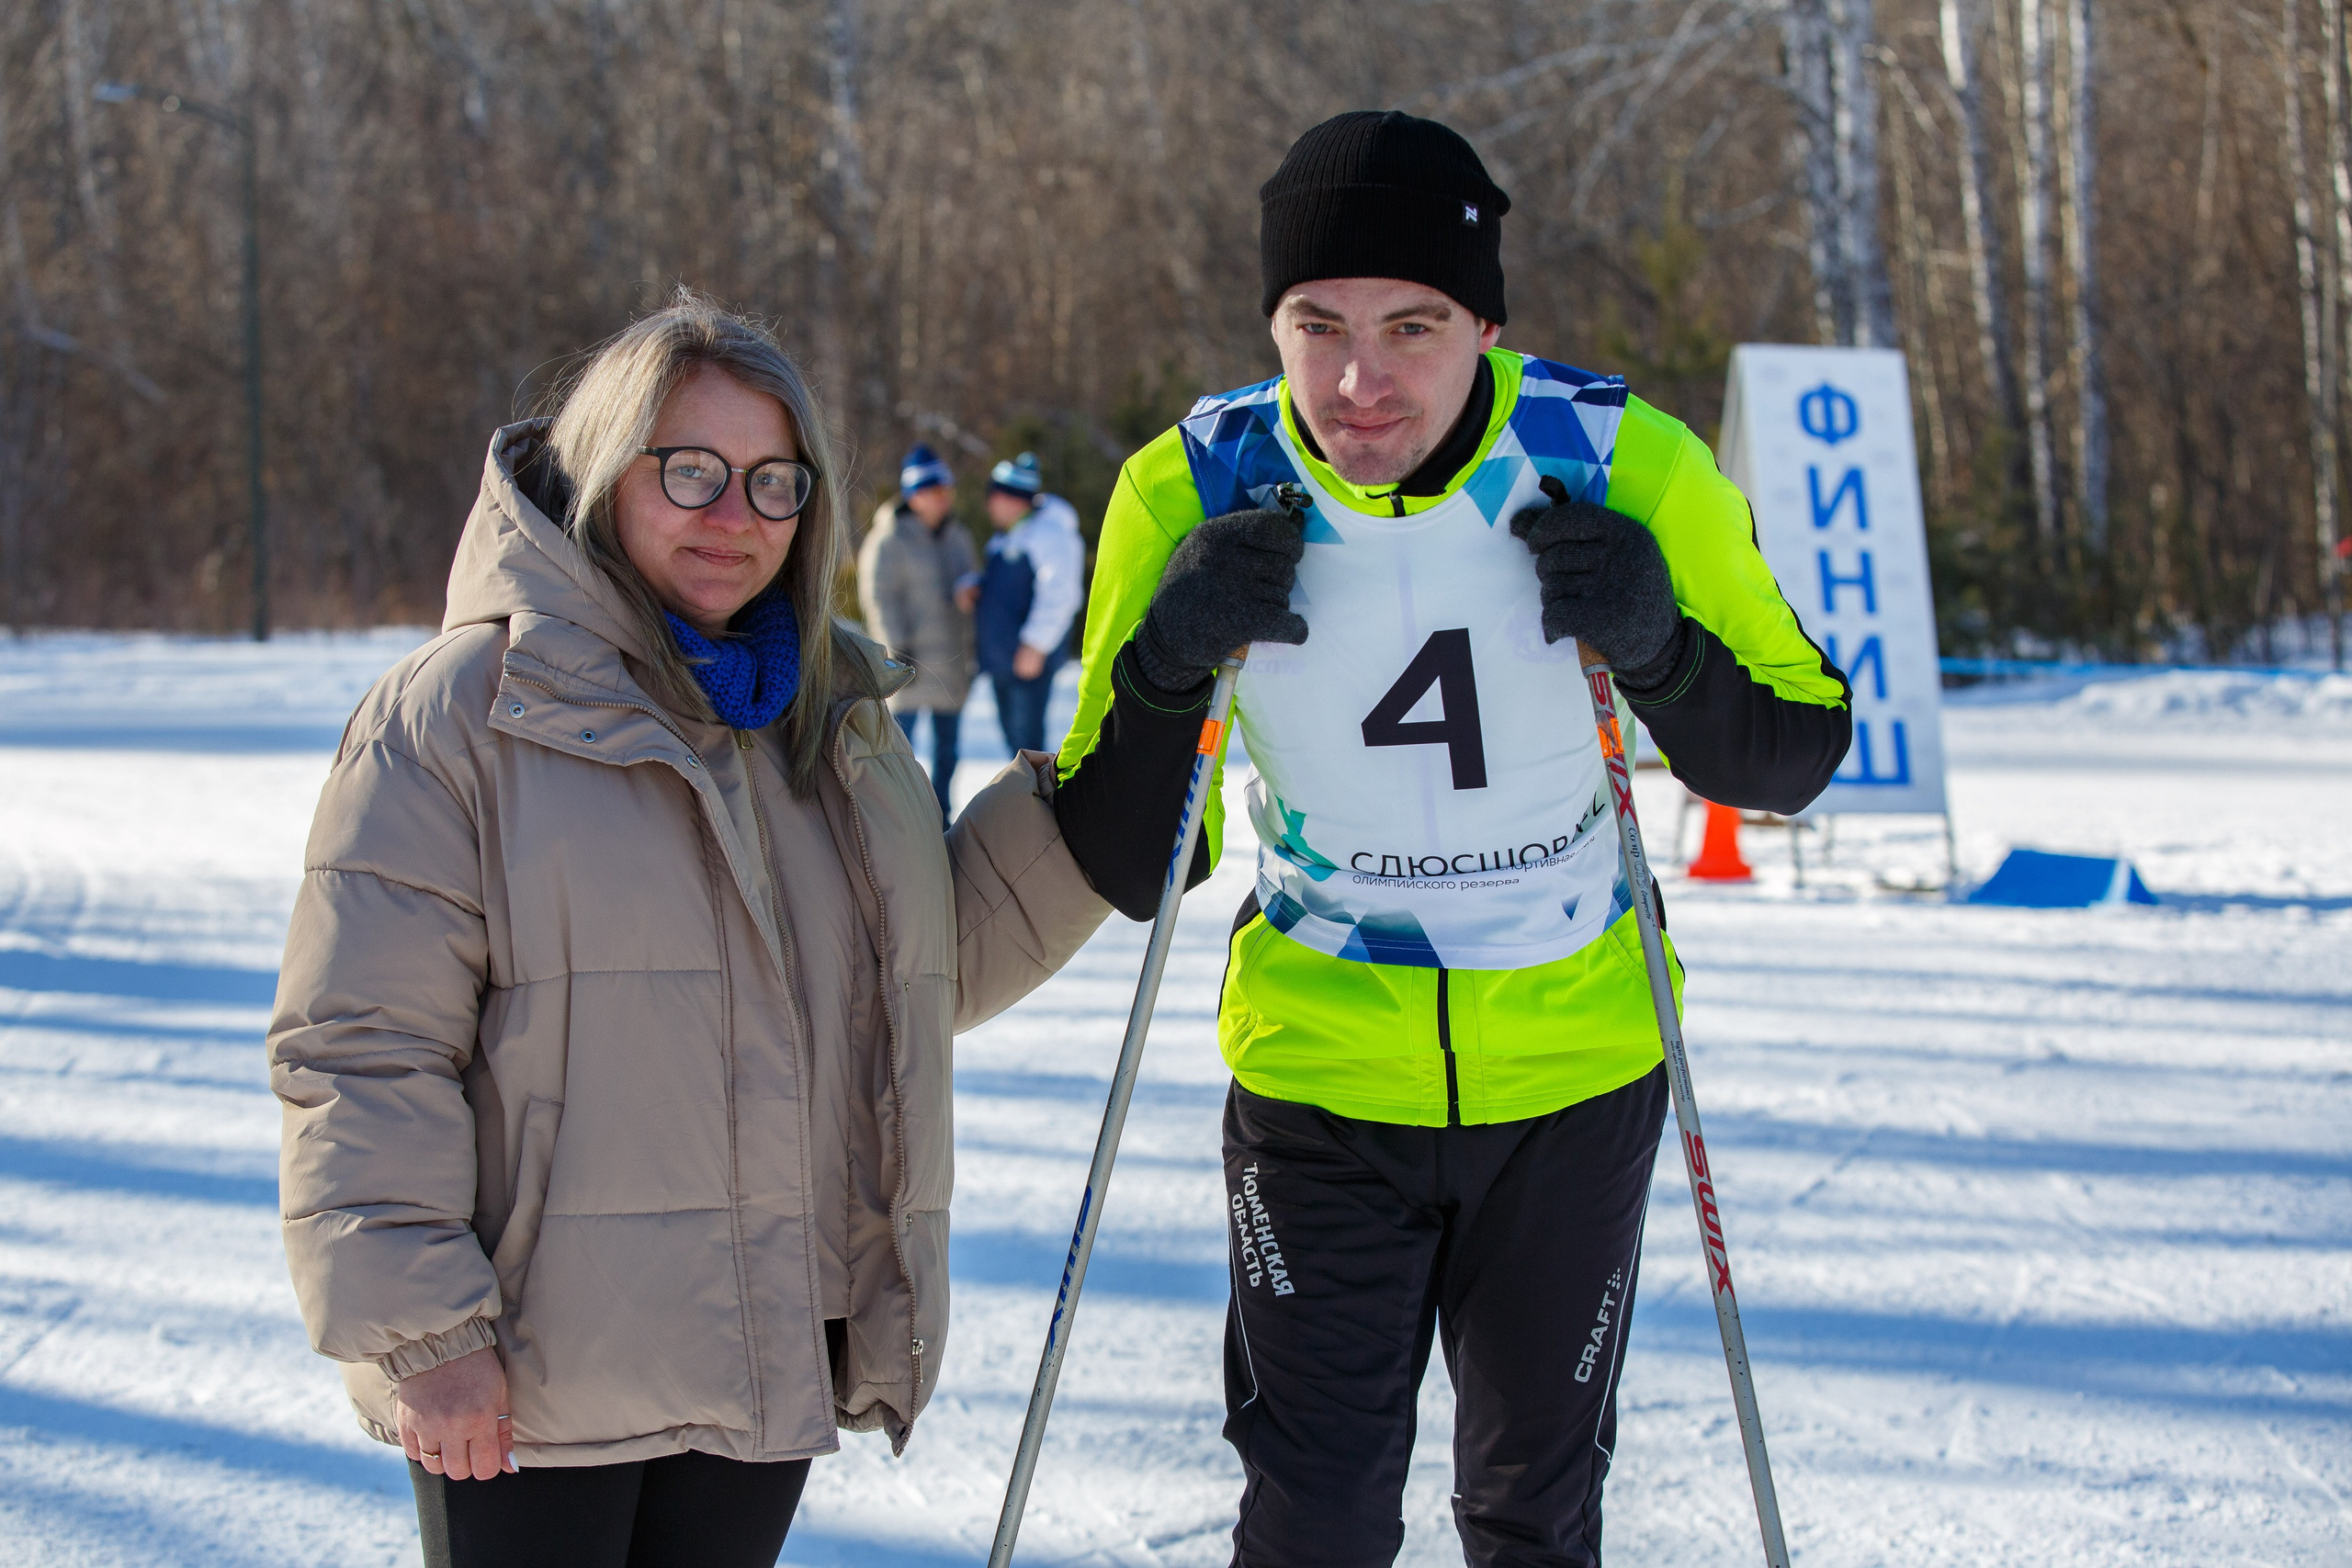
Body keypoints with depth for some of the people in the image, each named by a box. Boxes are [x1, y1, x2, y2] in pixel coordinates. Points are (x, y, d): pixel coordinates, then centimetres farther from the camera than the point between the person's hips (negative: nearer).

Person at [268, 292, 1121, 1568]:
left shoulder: (836, 720, 13)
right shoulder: (463, 711, -9)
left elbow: (940, 962, 20)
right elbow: (364, 1053, -12)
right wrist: (420, 1331, -17)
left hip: (777, 1356, 6)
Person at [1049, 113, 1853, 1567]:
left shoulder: (1619, 468, -17)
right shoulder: (1197, 491, -15)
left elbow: (1795, 755, -5)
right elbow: (1119, 872, -8)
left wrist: (1659, 652, -25)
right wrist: (1166, 662, -26)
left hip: (1575, 1068, 1)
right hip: (1320, 1064, 0)